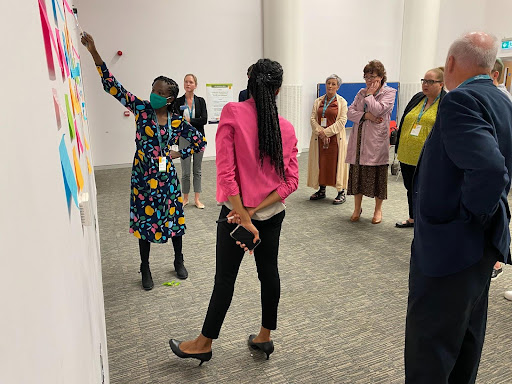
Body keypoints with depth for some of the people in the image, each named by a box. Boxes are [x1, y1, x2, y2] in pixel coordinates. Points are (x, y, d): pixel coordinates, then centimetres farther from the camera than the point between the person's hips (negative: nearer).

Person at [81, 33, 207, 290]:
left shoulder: (177, 122, -4)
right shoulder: (141, 109, -5)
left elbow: (201, 141, 6)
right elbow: (113, 87, -13)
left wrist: (180, 154, -2)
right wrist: (94, 53, -20)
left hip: (166, 177, 0)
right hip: (142, 176, 0)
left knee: (173, 218, 10)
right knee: (144, 221, 8)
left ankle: (179, 261, 34)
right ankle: (145, 269, 27)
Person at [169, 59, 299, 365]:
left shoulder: (232, 113, -13)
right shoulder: (287, 128, -1)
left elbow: (226, 171, -20)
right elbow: (291, 181, -6)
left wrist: (245, 218, -17)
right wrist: (257, 211, -12)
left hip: (237, 210, -4)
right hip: (273, 213, 4)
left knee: (225, 277, 9)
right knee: (269, 271, 16)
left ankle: (204, 343, 28)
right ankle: (265, 337, 34)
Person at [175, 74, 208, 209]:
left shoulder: (200, 101, 3)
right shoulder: (178, 101, 0)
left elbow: (204, 119, -9)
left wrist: (189, 120, -16)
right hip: (184, 138, -1)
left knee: (197, 170, 7)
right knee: (185, 171, 3)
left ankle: (197, 199, 14)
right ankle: (185, 198, 19)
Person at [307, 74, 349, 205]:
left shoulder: (342, 102, 2)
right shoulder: (318, 101, 12)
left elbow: (342, 120, -7)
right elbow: (313, 118, 4)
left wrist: (326, 132, -15)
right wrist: (321, 133, -11)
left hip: (335, 137, -4)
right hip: (319, 138, 4)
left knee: (336, 163, -4)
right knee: (320, 163, 6)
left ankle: (341, 193, 3)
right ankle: (321, 190, 17)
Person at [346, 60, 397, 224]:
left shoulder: (389, 92, 2)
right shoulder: (361, 92, 16)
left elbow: (378, 110, -15)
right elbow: (350, 112, 5)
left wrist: (369, 95, -4)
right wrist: (366, 115, -10)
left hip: (376, 141, -4)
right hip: (359, 141, 4)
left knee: (377, 174, 3)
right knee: (357, 173, 6)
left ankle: (378, 210, 18)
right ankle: (357, 208, 20)